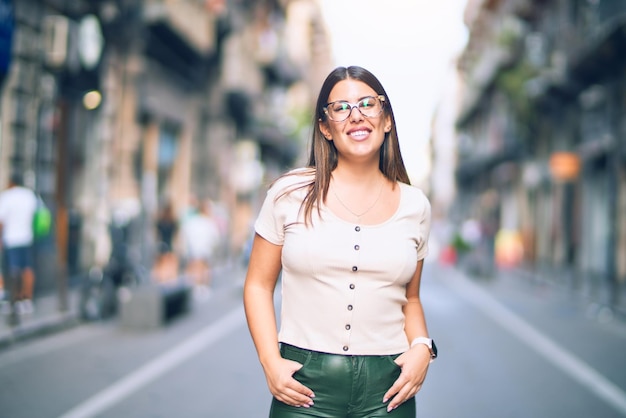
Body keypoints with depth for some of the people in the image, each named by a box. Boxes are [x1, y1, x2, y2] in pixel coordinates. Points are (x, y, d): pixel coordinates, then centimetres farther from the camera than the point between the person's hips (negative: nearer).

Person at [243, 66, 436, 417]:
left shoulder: (415, 206, 5)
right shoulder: (291, 194, -2)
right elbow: (259, 285, 3)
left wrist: (422, 348, -3)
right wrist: (271, 362, -9)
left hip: (387, 387, 2)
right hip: (305, 382, -2)